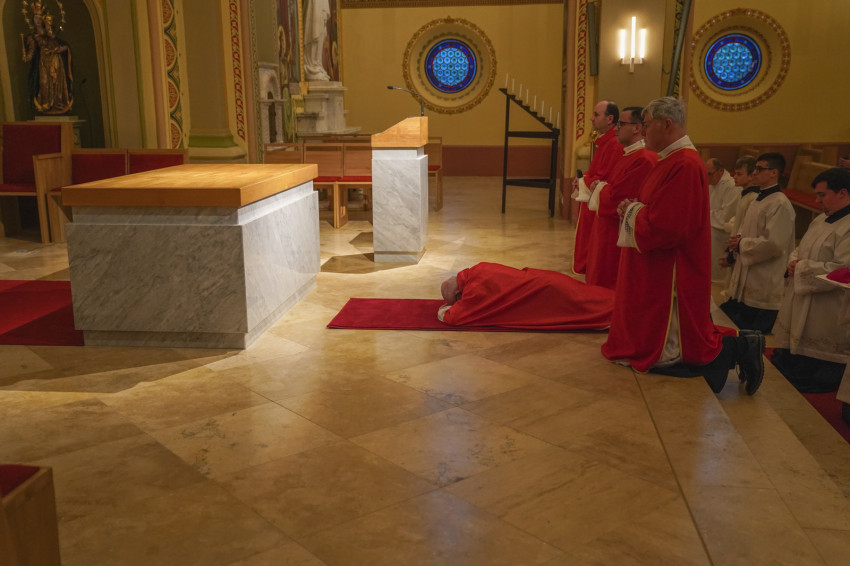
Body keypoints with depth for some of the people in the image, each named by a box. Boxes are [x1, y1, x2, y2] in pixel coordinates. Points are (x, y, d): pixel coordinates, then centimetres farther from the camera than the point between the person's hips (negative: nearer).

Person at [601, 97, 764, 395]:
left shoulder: (684, 165, -23)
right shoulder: (673, 159, 10)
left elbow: (666, 226, -28)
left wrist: (632, 211, -11)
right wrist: (635, 208, 0)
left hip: (671, 277, -11)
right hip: (658, 272, 11)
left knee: (665, 353, -2)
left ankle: (738, 349, 7)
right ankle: (741, 345, 21)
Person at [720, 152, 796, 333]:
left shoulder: (780, 204, -16)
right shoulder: (758, 199, 15)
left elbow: (773, 244, -23)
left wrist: (741, 244, -13)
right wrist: (738, 239, 3)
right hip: (746, 281, 9)